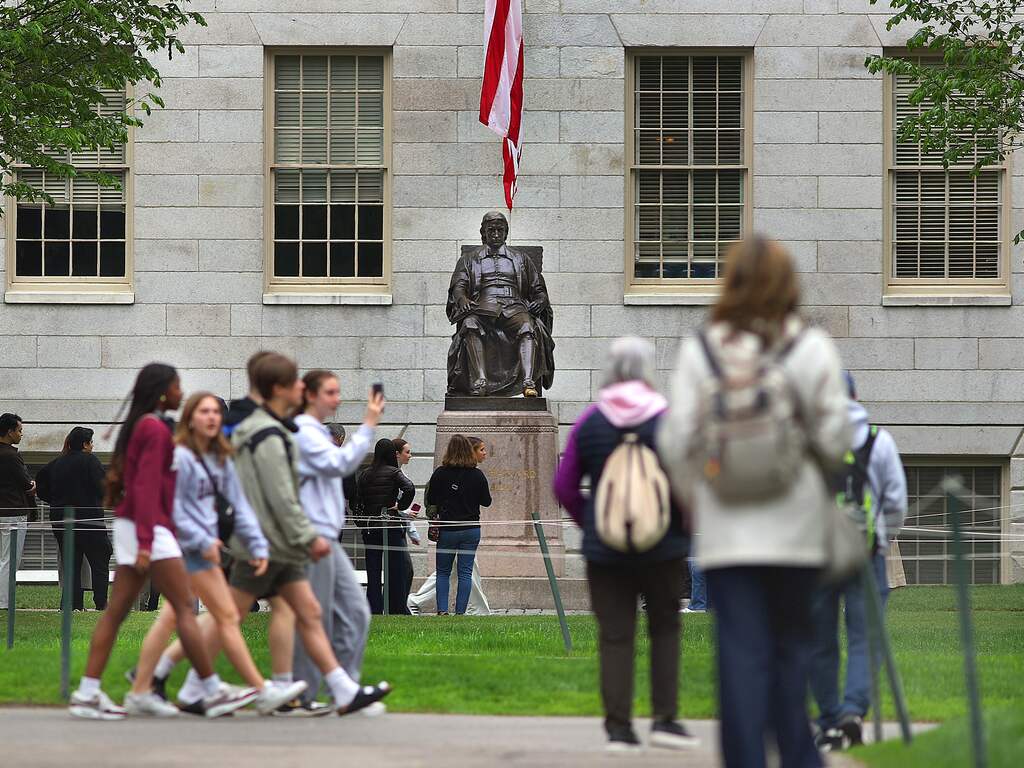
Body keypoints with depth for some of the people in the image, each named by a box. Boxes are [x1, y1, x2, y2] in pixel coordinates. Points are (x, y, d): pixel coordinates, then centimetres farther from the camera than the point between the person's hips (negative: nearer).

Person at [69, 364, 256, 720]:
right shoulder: (155, 429, -12)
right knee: (185, 608, -7)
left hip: (132, 526, 10)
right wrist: (146, 542, -22)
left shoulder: (139, 426, 17)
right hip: (150, 528, -10)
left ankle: (87, 693, 1)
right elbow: (147, 487, -18)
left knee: (117, 610, 5)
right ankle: (212, 692, -5)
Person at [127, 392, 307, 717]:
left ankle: (140, 692, 11)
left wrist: (257, 544, 3)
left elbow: (238, 504, 11)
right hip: (188, 545, -9)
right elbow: (172, 509, -16)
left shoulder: (220, 460, 13)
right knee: (227, 616, -6)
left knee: (170, 617, 9)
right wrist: (203, 541, -18)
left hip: (206, 547, 9)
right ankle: (262, 691, -4)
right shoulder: (180, 457, -13)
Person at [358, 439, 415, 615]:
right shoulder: (393, 472, -6)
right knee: (396, 569, 4)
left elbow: (359, 499, 5)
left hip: (370, 526, 4)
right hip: (391, 524, -4)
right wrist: (401, 506, -7)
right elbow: (409, 488, -22)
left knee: (373, 569, 7)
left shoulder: (365, 474, 6)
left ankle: (374, 609, 4)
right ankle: (397, 608, 5)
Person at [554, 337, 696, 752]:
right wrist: (681, 523, 6)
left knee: (615, 636, 5)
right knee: (665, 629, 12)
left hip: (604, 547, 2)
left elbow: (564, 486, 3)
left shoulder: (589, 422, 0)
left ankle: (618, 727, 2)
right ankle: (664, 718, 4)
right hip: (662, 546, -2)